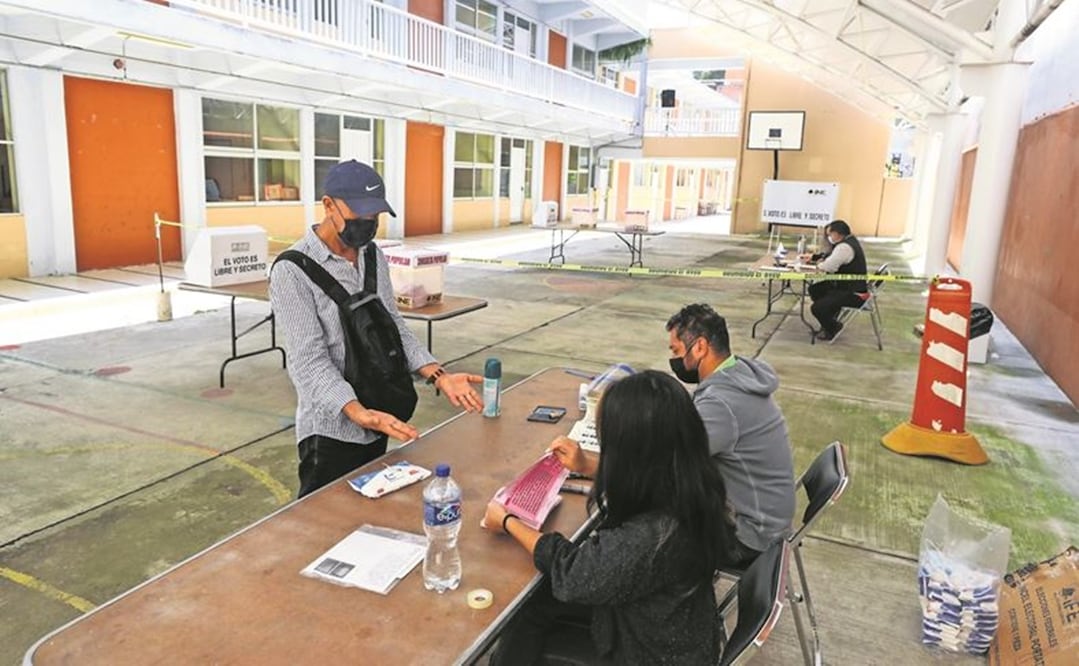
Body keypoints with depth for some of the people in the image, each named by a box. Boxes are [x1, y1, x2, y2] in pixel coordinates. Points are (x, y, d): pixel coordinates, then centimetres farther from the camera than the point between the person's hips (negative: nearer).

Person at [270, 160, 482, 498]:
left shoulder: (375, 257, 5)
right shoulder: (293, 271, -16)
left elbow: (394, 326, 8)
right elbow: (309, 360, -22)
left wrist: (438, 375, -7)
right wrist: (358, 412, -37)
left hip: (378, 421, 7)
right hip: (332, 429, -6)